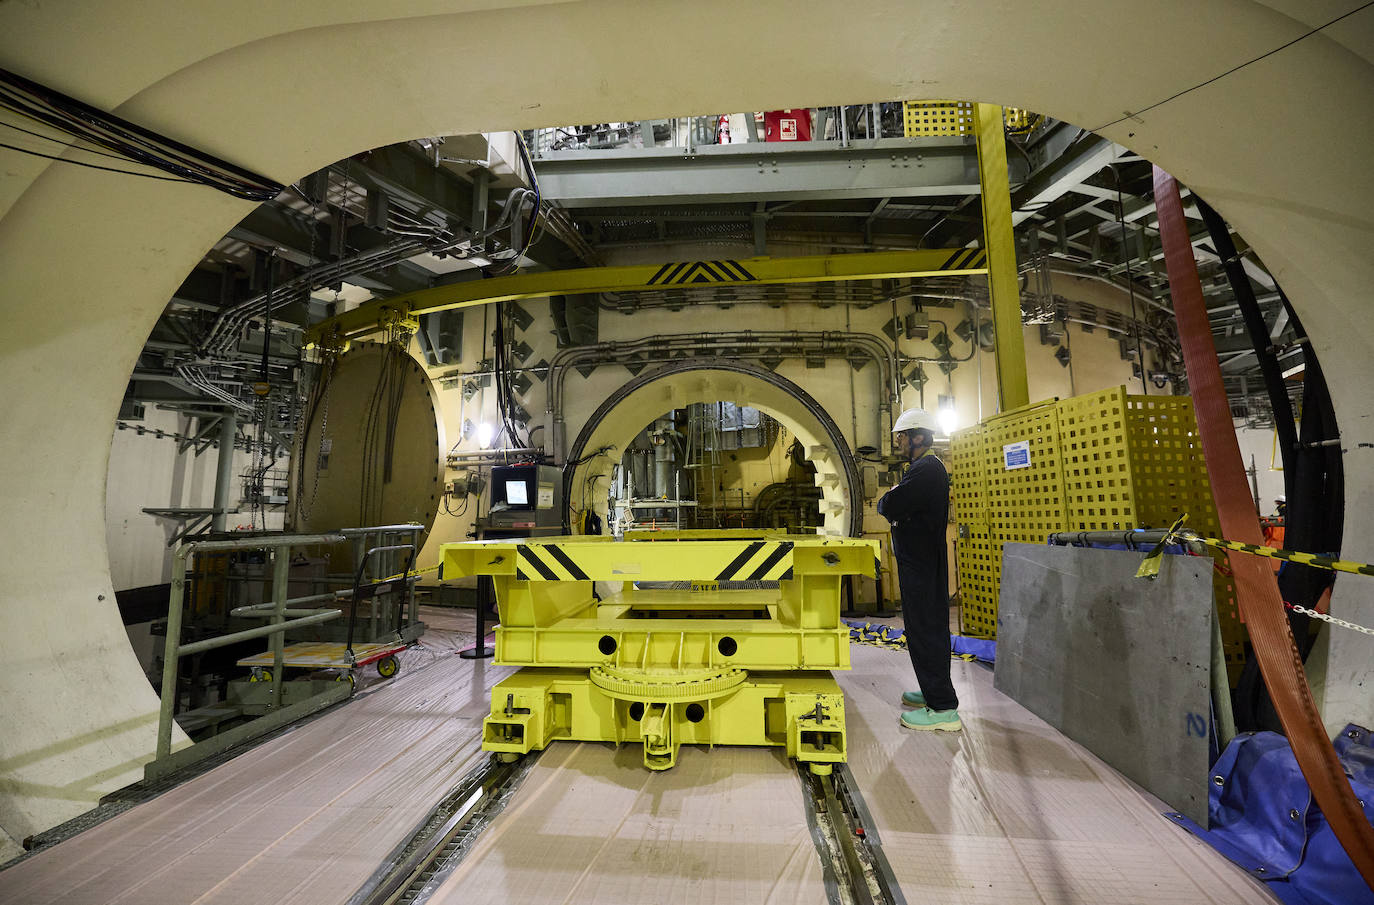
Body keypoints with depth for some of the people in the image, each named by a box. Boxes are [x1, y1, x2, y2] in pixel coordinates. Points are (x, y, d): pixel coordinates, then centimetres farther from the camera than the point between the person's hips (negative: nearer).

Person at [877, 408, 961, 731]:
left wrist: (886, 500, -5)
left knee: (925, 631, -4)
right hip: (919, 561, 11)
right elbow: (903, 508, 20)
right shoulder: (923, 468, 16)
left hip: (921, 565, -11)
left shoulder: (927, 470, -19)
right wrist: (893, 500, 0)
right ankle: (933, 691, 33)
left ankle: (943, 708, 6)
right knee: (927, 628, 19)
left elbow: (890, 507, -26)